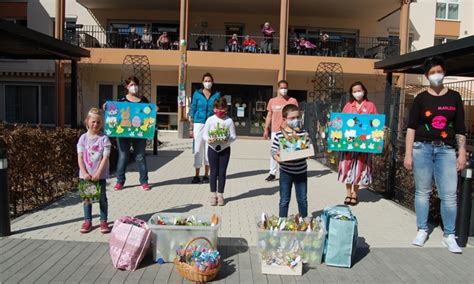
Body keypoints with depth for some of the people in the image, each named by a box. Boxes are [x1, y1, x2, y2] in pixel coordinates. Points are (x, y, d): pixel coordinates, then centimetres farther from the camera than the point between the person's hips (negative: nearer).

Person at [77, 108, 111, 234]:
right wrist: (84, 173, -13)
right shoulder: (83, 138, -2)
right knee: (87, 198, 12)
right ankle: (87, 221, 25)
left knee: (102, 198, 7)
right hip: (86, 175, 2)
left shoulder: (104, 138, -7)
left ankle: (103, 221, 18)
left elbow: (105, 157, -11)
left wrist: (98, 173, -17)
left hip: (100, 175, -2)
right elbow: (80, 157, -4)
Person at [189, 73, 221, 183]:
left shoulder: (217, 95, 5)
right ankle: (197, 175, 8)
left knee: (209, 149, 5)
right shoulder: (197, 94, 4)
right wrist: (191, 128, 0)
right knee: (198, 149, 0)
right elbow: (192, 111, 5)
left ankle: (206, 175, 15)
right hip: (199, 124, 0)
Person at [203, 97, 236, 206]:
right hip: (213, 149, 0)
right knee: (214, 172, 6)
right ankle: (213, 194, 16)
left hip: (225, 149, 0)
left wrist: (227, 141, -21)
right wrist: (208, 140, -20)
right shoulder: (210, 120, -1)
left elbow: (233, 136, -2)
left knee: (222, 172, 5)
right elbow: (204, 134, 1)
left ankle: (220, 195, 15)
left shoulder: (229, 120, -2)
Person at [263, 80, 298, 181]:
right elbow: (269, 115, 12)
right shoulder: (272, 101, 8)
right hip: (275, 131, 2)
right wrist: (266, 129, 7)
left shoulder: (293, 101, 1)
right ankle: (272, 173, 13)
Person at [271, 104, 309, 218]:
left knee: (302, 200, 15)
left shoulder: (303, 134, -2)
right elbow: (274, 151, -6)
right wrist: (276, 156, -26)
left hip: (301, 171, 2)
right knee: (284, 200, 10)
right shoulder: (279, 135, -8)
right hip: (286, 172, -2)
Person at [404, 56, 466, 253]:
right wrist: (408, 154, -4)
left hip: (446, 150, 1)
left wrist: (462, 153, 4)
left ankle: (449, 236, 9)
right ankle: (422, 231, 16)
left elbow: (460, 129, 10)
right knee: (422, 192, 4)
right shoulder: (421, 98, 5)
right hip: (422, 148, -1)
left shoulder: (454, 97, 9)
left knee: (449, 194, -3)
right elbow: (411, 127, 2)